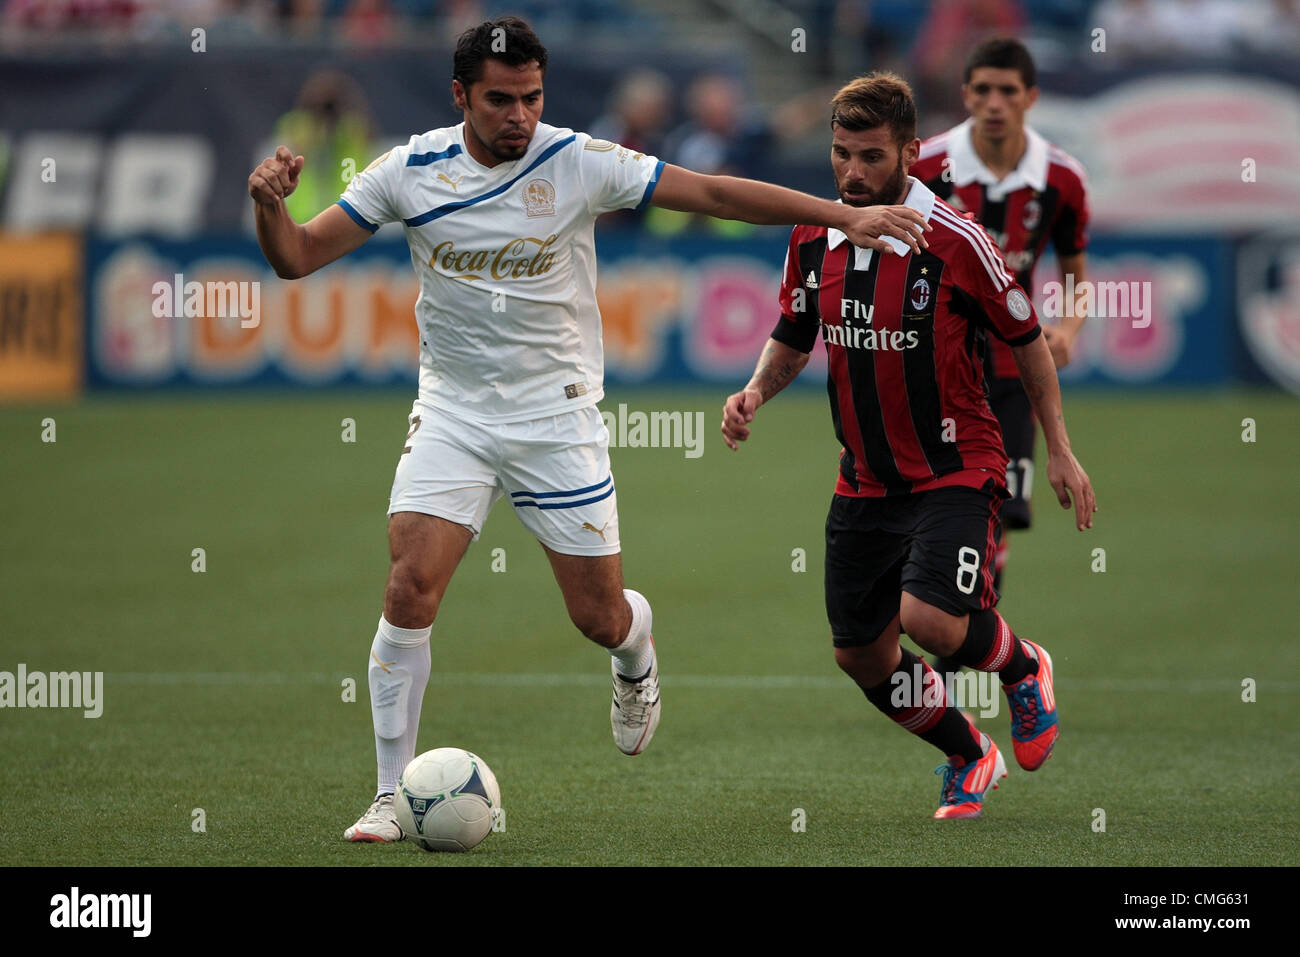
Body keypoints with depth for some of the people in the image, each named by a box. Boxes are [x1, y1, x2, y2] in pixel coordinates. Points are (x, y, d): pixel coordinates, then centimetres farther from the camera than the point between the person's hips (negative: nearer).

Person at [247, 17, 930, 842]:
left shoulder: (579, 164, -12)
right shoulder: (412, 171, -7)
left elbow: (716, 193, -10)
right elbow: (298, 258, -3)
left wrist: (844, 215, -15)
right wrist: (269, 205, -25)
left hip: (558, 414, -1)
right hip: (453, 411, 1)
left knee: (600, 617, 3)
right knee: (410, 589, -16)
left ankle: (637, 657, 43)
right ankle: (394, 796, -6)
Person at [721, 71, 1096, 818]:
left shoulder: (955, 240, -16)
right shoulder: (814, 238, -1)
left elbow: (1027, 338, -4)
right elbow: (794, 338, 15)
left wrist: (1060, 449, -3)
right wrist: (755, 393, -5)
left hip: (956, 470, -6)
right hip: (865, 480, 6)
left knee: (929, 619, -25)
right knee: (862, 652, 6)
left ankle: (1023, 667, 10)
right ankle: (971, 758, 32)